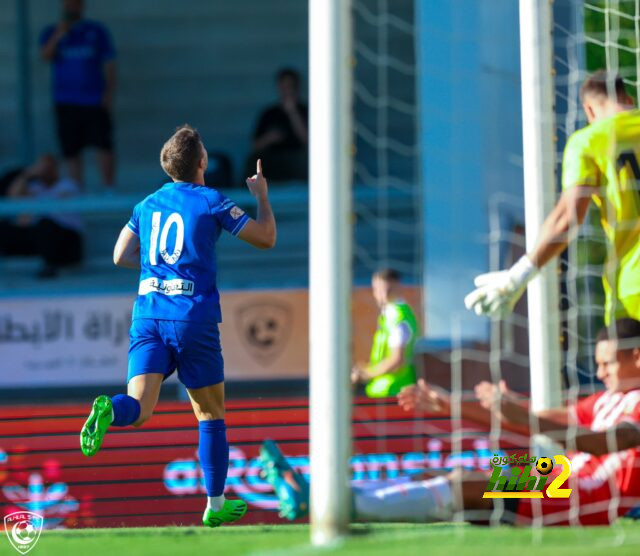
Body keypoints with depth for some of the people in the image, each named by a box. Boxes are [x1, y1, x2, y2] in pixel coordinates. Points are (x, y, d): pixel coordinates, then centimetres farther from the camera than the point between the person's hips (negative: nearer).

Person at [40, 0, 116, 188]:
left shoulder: (98, 31, 10)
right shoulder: (51, 32, 10)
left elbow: (109, 64, 8)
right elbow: (46, 56, -8)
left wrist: (109, 93, -3)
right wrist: (58, 35, -21)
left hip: (95, 100, -1)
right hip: (66, 102, 1)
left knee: (104, 145, -12)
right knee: (71, 150, 0)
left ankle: (109, 188, -10)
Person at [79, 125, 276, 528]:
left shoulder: (147, 205, 13)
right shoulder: (212, 202, -1)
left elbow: (121, 256, 17)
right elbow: (266, 238, 4)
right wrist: (262, 195, 20)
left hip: (148, 315, 3)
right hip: (193, 317, -3)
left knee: (139, 408, -9)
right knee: (211, 414, 12)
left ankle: (109, 409, -45)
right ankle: (216, 506, 16)